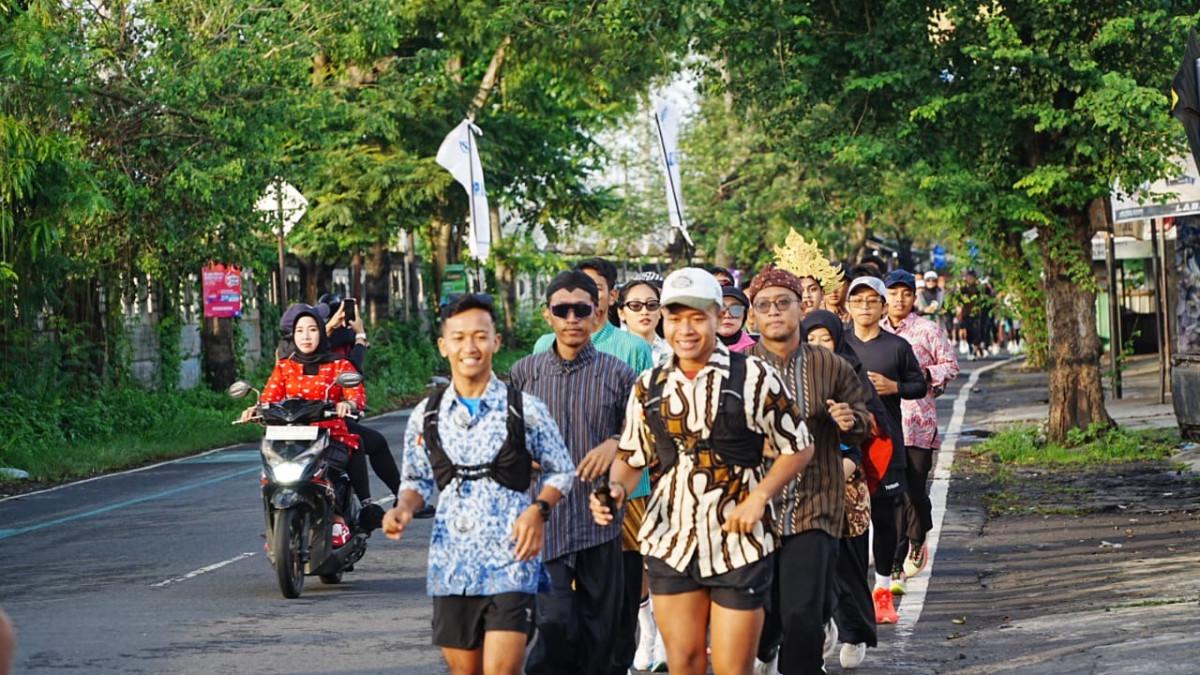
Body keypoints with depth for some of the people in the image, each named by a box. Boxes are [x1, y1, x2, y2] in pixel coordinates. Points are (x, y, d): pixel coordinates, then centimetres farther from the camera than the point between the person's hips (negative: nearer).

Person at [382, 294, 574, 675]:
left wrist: (539, 509, -10)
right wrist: (404, 509, -2)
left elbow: (561, 471, 8)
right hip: (450, 567, 4)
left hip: (510, 562, -3)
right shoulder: (425, 417, 7)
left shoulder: (525, 411, -2)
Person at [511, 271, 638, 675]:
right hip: (546, 519, -1)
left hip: (600, 519, 1)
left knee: (599, 629, 8)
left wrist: (615, 444, -8)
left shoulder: (617, 375, 3)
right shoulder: (524, 373, 5)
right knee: (555, 624, -11)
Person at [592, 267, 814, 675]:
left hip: (740, 545, -3)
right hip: (671, 545, 3)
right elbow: (631, 458, 15)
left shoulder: (754, 378, -4)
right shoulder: (649, 388, 7)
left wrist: (759, 496, -12)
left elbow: (799, 447, 2)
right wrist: (615, 489, -7)